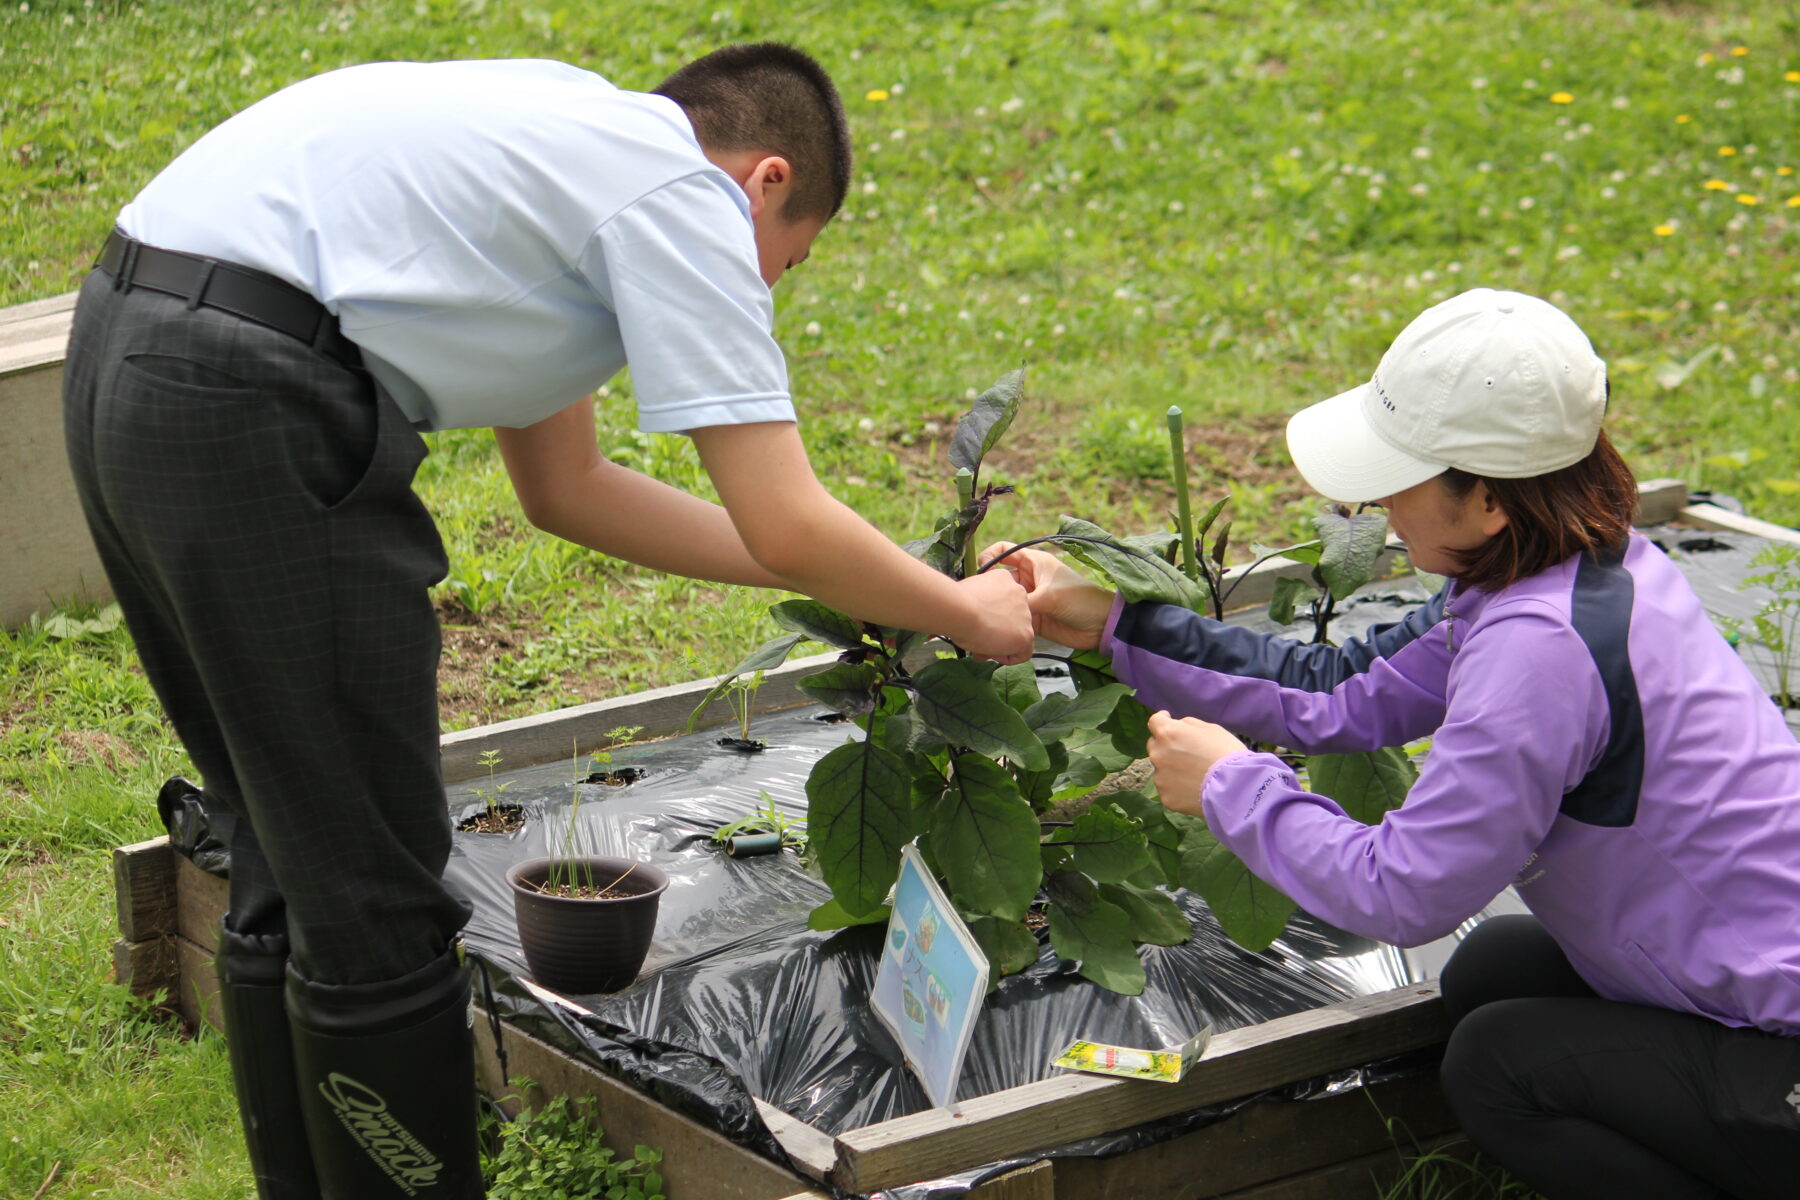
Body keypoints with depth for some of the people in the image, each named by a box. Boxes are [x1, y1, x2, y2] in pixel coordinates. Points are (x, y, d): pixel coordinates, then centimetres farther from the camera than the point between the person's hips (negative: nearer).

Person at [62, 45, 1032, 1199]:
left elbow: (565, 486, 30)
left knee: (292, 873, 20)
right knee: (374, 910, 0)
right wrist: (967, 614, 11)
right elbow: (787, 528, -6)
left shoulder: (578, 137, 25)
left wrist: (845, 574, 30)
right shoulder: (683, 195, -2)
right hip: (248, 409, -10)